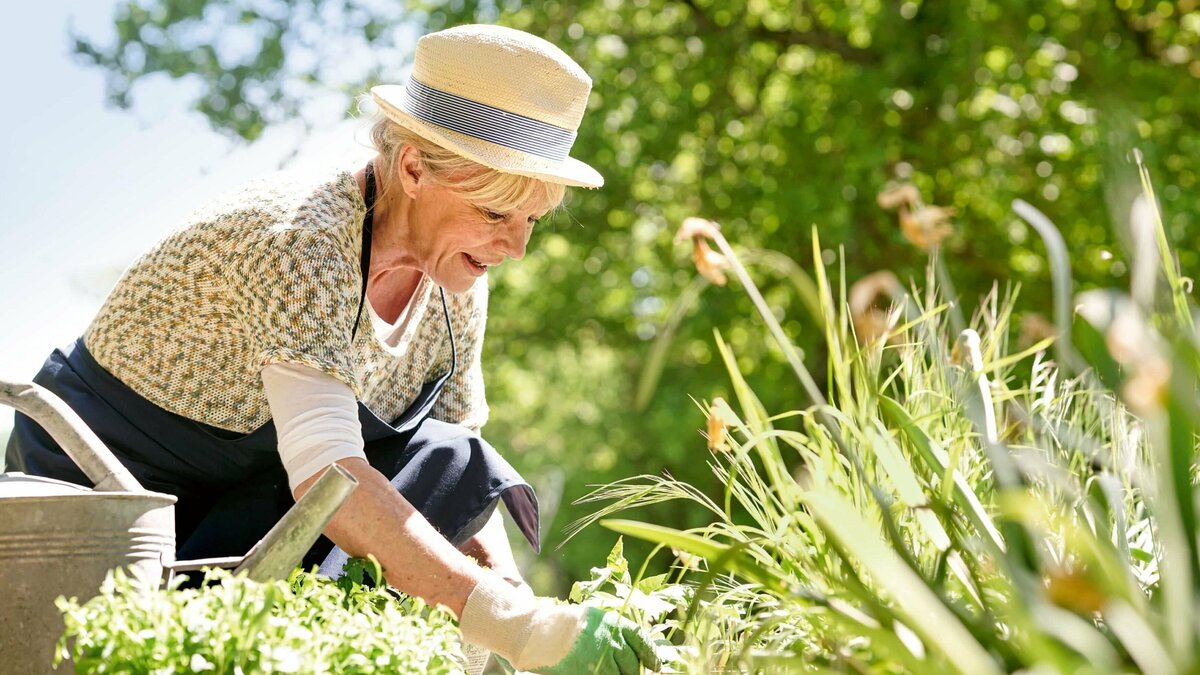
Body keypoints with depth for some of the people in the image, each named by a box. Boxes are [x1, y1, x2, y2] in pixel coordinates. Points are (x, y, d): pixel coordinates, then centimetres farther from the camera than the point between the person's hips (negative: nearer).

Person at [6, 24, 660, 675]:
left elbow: (461, 478, 0)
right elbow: (326, 472, -43)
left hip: (250, 499, 7)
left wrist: (518, 595, -20)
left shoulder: (456, 279, -7)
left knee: (448, 465, -16)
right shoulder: (300, 241, -31)